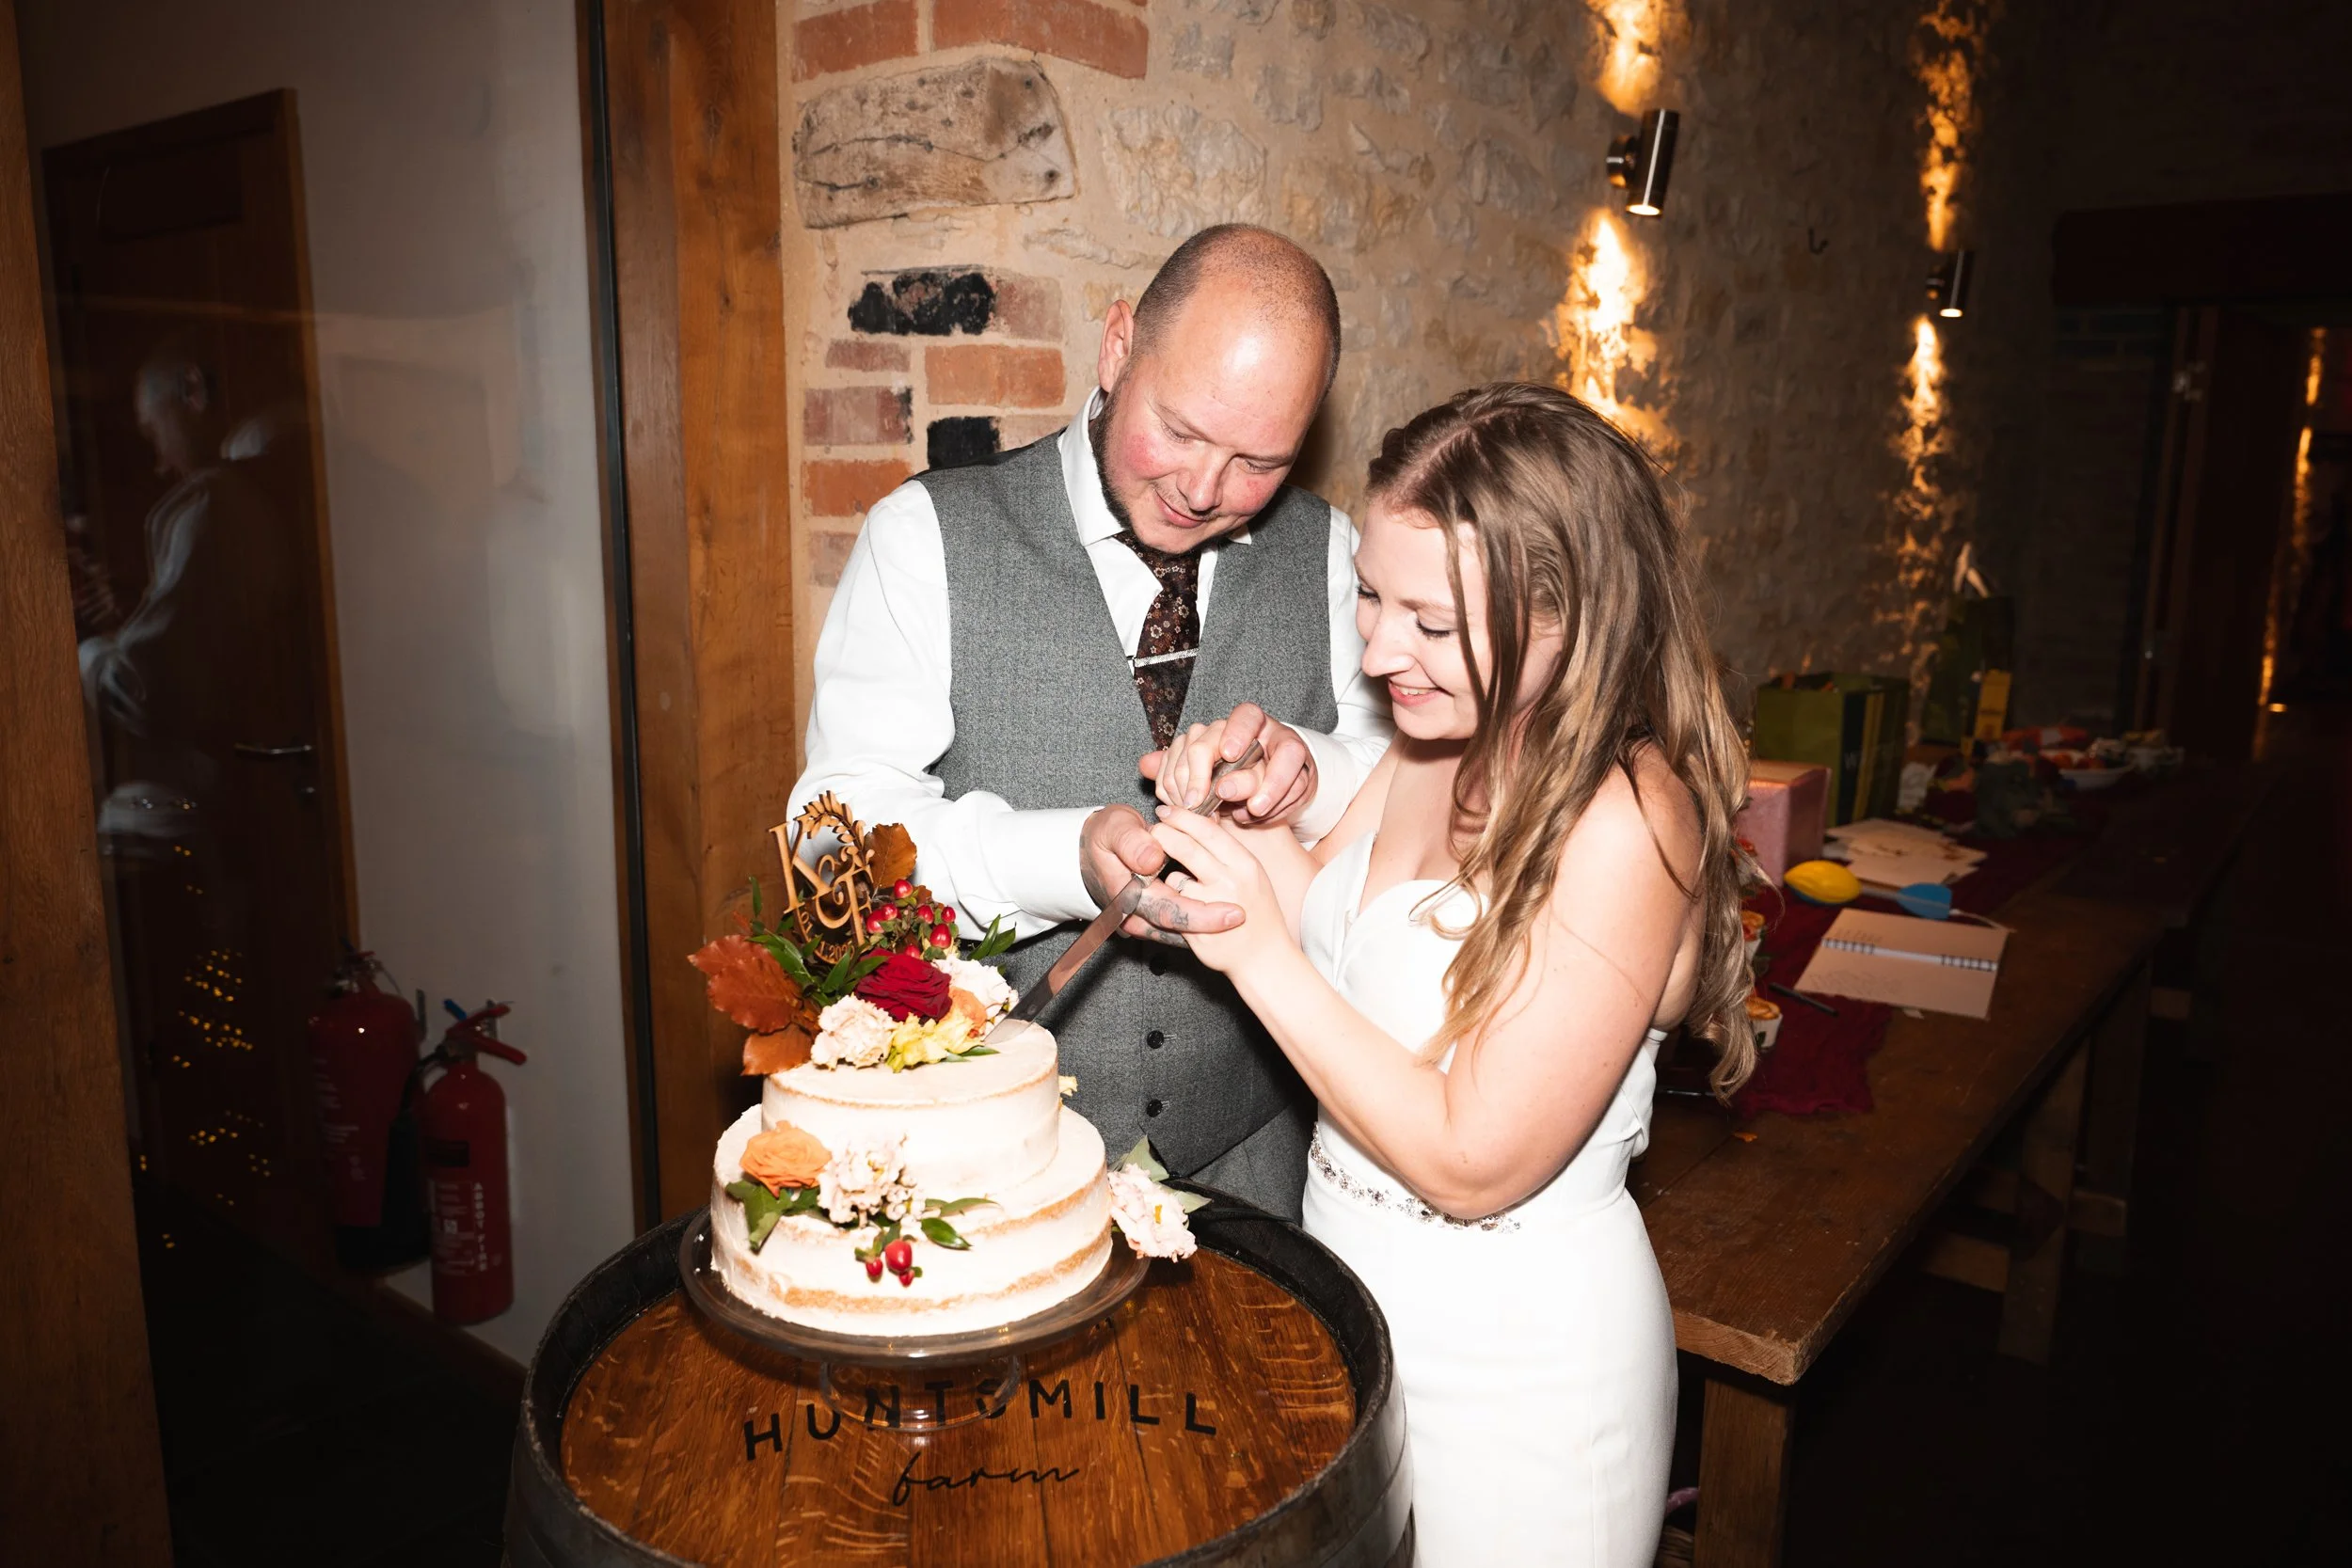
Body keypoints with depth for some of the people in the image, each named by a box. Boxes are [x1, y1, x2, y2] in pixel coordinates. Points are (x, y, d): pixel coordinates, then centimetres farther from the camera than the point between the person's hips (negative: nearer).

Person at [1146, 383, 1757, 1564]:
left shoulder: (1624, 824, -28)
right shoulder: (1435, 746, -4)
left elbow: (1474, 1163, -26)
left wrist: (1261, 955, -27)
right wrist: (1248, 822, -13)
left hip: (1512, 1357, -7)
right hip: (1354, 1290, 7)